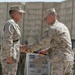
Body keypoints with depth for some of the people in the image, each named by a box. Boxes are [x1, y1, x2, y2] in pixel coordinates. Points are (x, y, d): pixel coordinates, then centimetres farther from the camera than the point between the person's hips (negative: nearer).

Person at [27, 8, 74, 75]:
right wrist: (47, 51, 18)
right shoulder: (63, 27, 18)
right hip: (69, 58, 9)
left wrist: (29, 49, 5)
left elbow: (41, 44, -10)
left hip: (59, 60, -9)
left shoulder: (52, 29, -11)